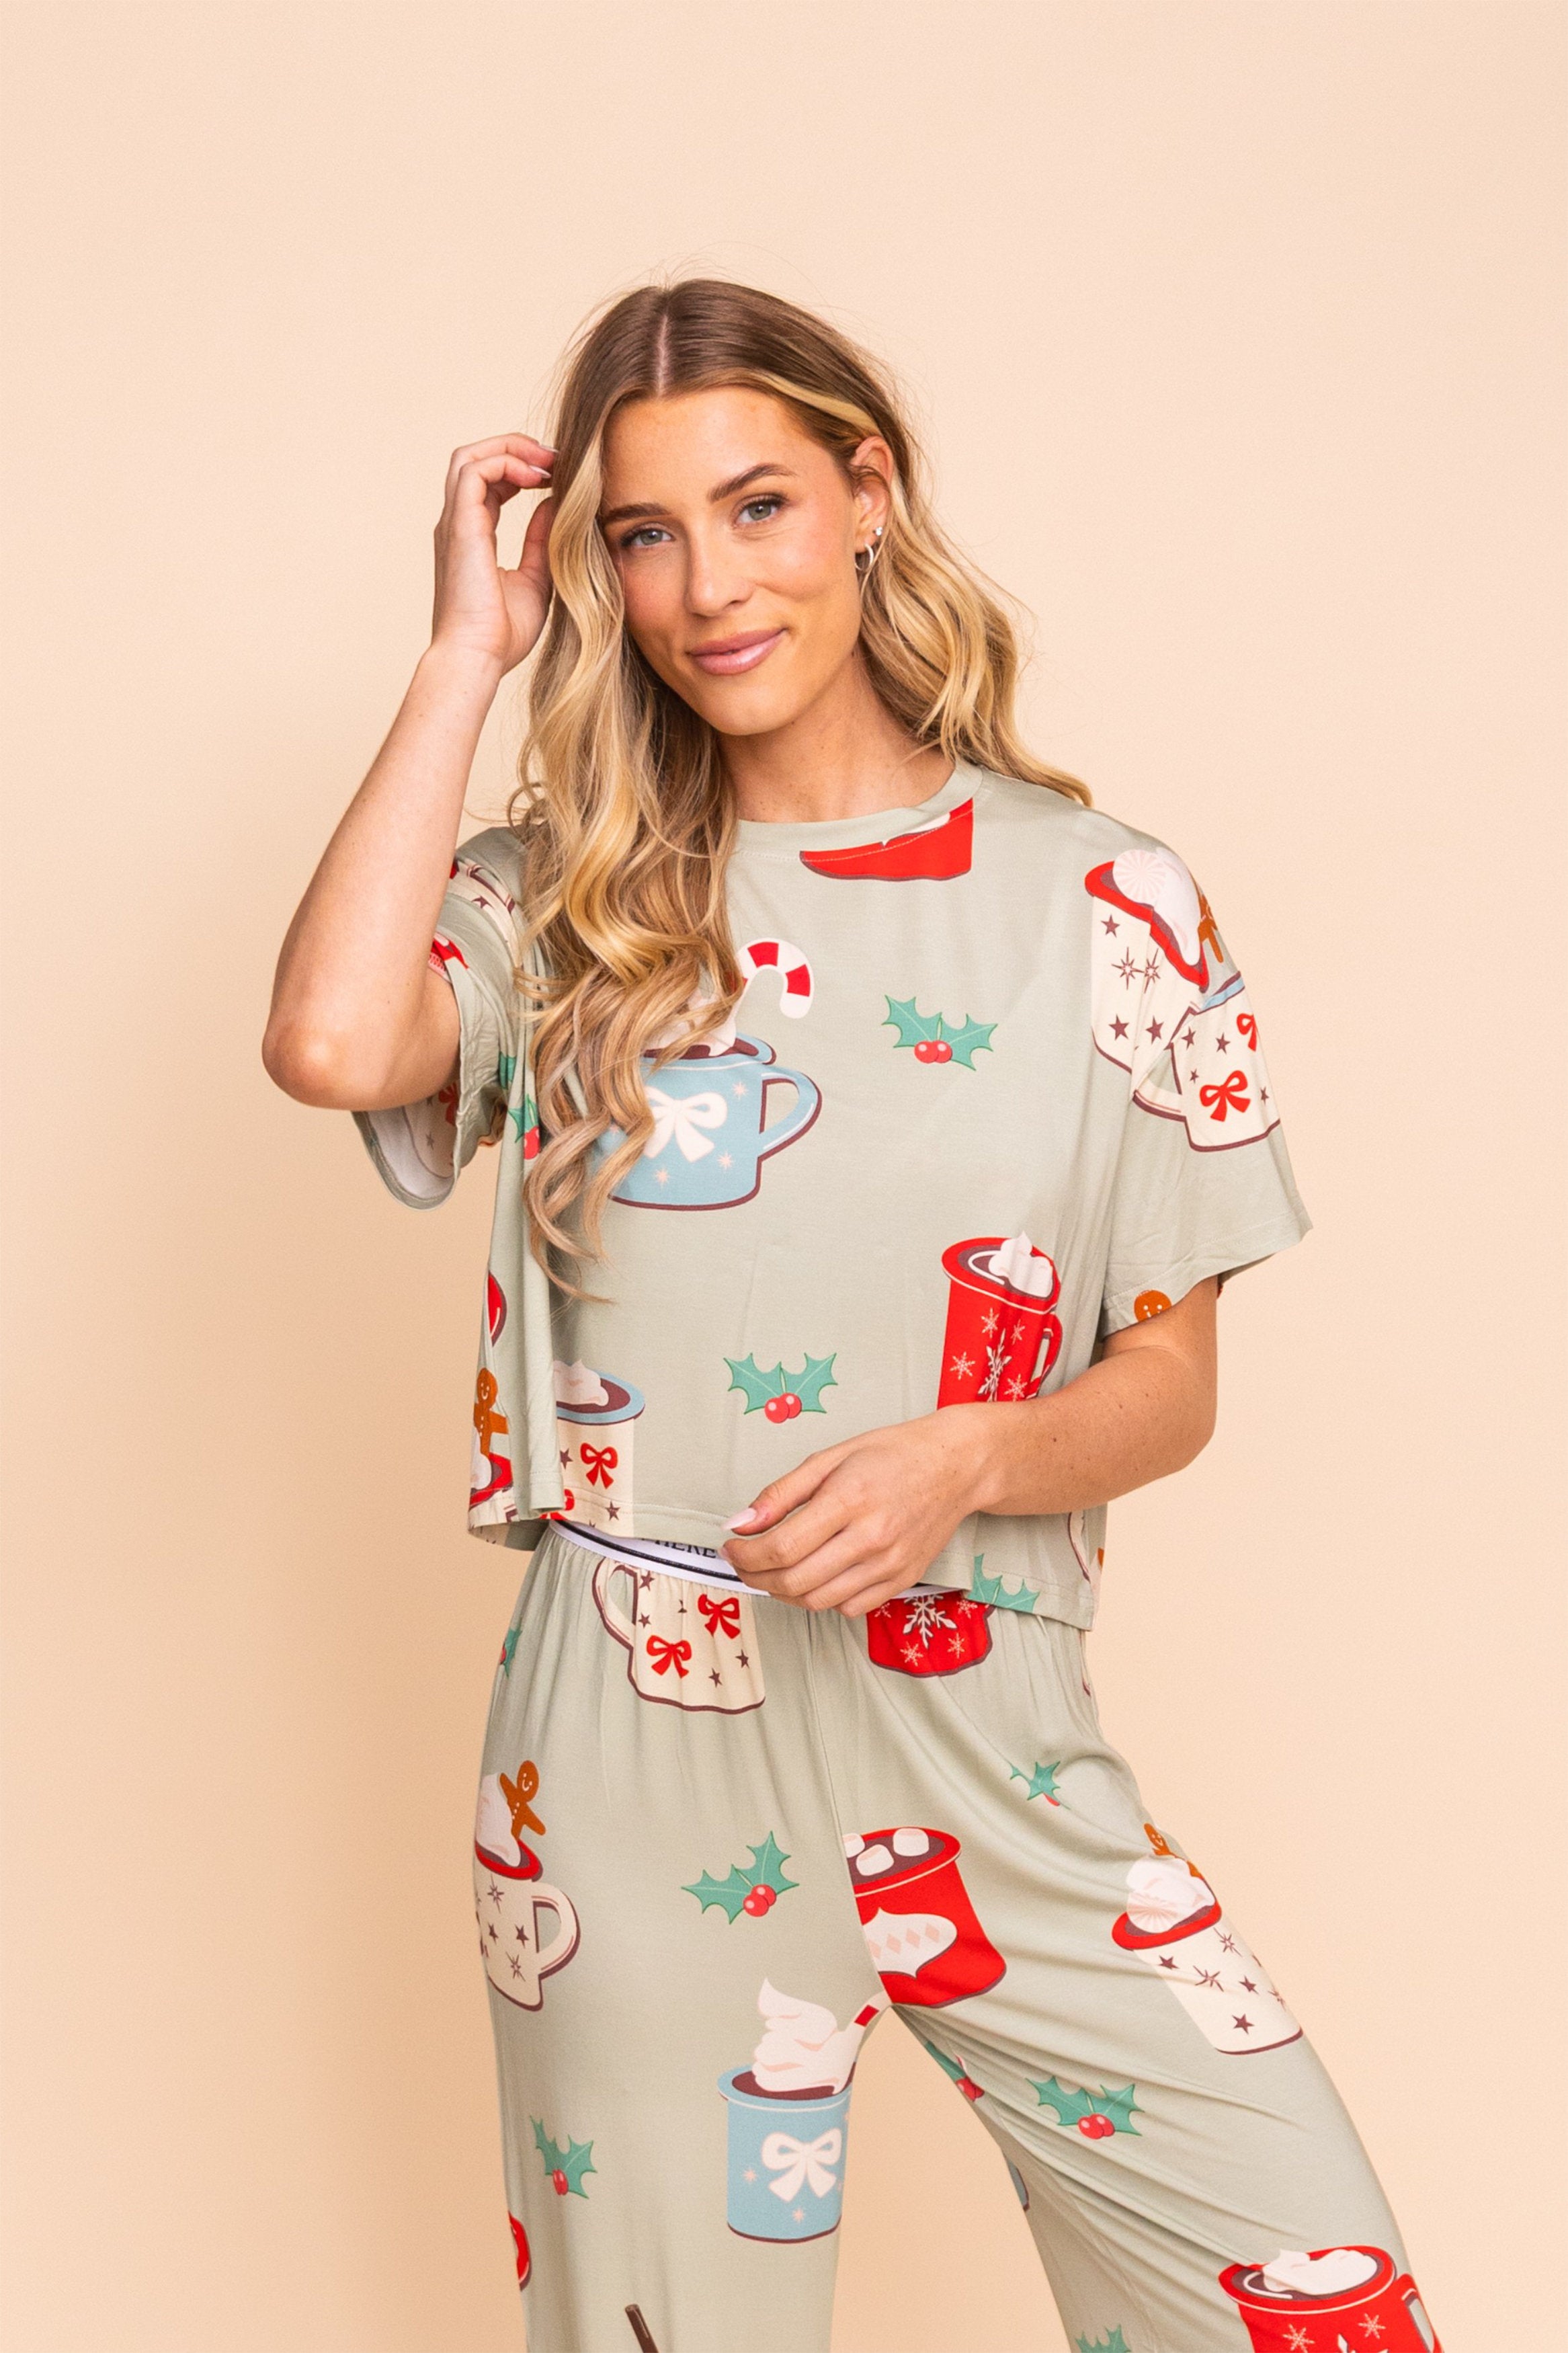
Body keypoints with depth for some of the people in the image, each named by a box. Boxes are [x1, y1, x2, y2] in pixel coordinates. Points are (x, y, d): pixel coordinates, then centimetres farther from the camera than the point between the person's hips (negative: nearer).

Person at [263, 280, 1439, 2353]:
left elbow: (1173, 1382, 4)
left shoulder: (1105, 904, 1)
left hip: (989, 1737, 1)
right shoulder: (568, 901, 1)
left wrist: (965, 1456, -18)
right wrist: (471, 650, -11)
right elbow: (331, 1044, -22)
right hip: (637, 1742, 0)